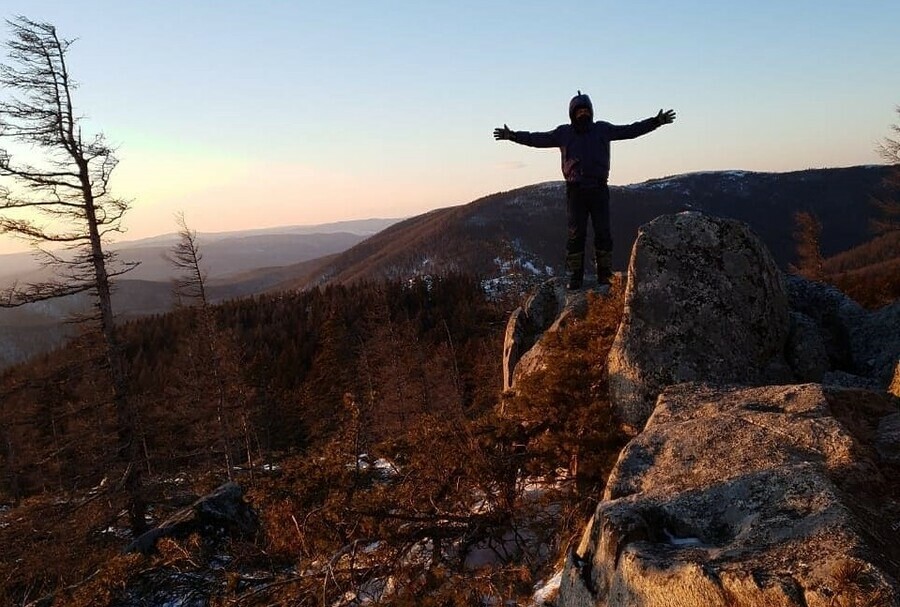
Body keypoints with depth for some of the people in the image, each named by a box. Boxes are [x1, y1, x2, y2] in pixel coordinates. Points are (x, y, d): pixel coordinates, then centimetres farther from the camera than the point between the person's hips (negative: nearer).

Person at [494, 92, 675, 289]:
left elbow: (630, 130, 12)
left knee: (603, 232, 1)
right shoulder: (563, 133, 8)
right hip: (576, 191, -1)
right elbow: (538, 139, 7)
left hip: (599, 189, 1)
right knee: (576, 234, -1)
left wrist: (656, 121, 7)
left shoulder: (603, 129, 10)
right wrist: (513, 136, -2)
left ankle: (605, 273, 8)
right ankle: (575, 276, 5)